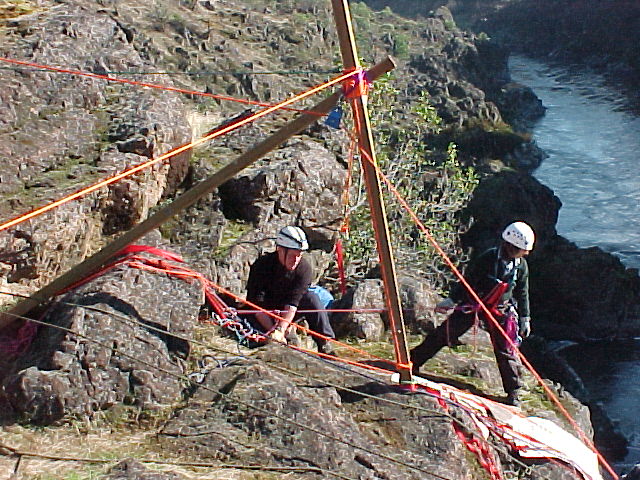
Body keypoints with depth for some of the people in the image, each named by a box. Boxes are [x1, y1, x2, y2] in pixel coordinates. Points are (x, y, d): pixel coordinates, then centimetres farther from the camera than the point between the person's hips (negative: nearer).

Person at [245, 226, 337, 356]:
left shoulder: (304, 268, -20)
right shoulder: (261, 266, -23)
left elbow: (292, 304, -27)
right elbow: (257, 305, -26)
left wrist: (280, 329, -42)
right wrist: (273, 330, -38)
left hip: (289, 313, 0)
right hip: (268, 314, 0)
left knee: (312, 299, -28)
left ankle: (325, 346, -23)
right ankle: (288, 333, -9)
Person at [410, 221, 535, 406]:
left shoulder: (521, 265, -5)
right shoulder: (488, 259, -19)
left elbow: (522, 293, 8)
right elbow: (468, 281, -12)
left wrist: (525, 318, 11)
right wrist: (451, 300, -13)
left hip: (501, 310, 3)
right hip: (473, 303, -3)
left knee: (506, 349, -1)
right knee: (444, 333, -5)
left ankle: (513, 392, 13)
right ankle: (414, 361, 8)